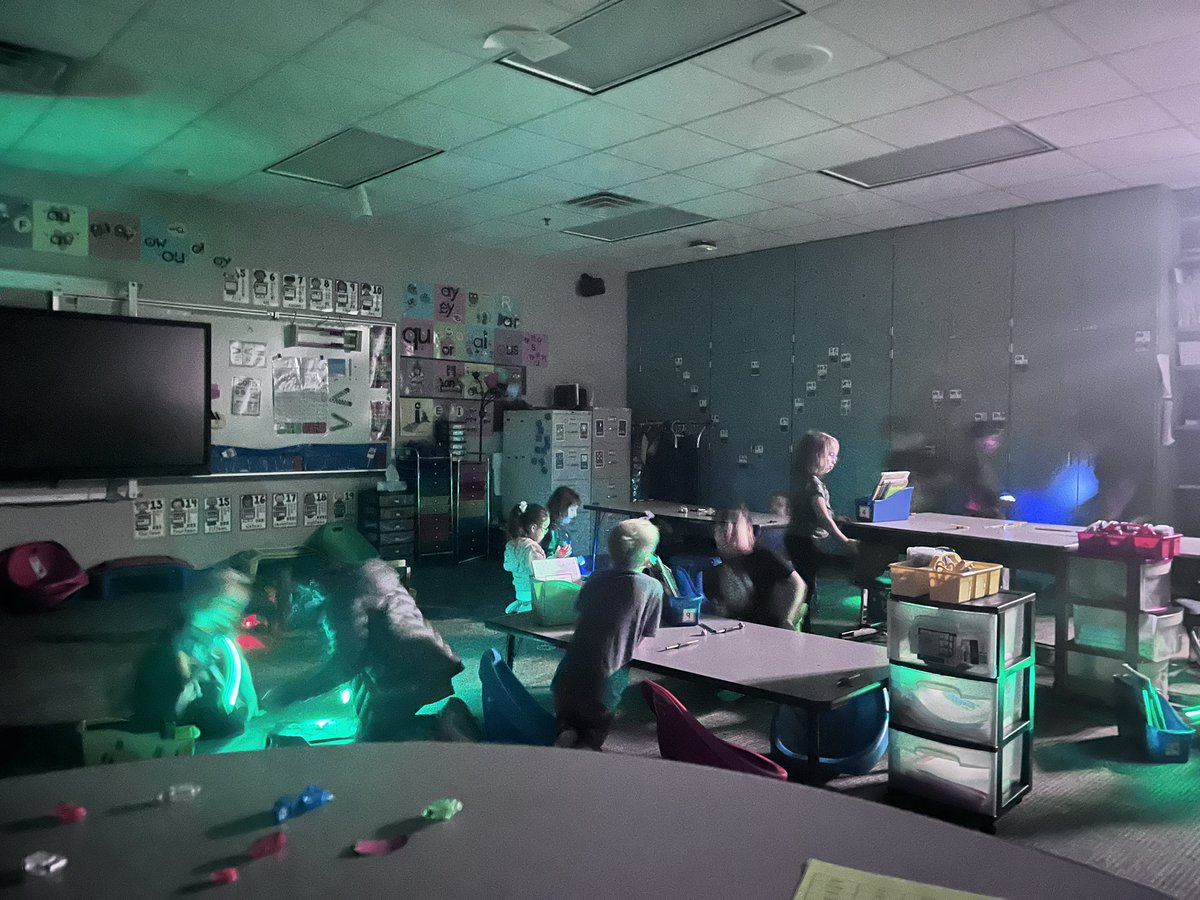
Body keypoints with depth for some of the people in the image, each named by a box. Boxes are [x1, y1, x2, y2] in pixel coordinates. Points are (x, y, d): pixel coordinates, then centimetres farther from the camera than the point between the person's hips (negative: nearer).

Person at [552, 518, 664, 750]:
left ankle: (566, 731, -2)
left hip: (569, 676, 3)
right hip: (603, 686, -3)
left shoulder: (595, 580, 4)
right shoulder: (652, 588, -8)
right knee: (596, 727, 23)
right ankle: (588, 742, -9)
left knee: (566, 716, 29)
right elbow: (649, 635, 1)